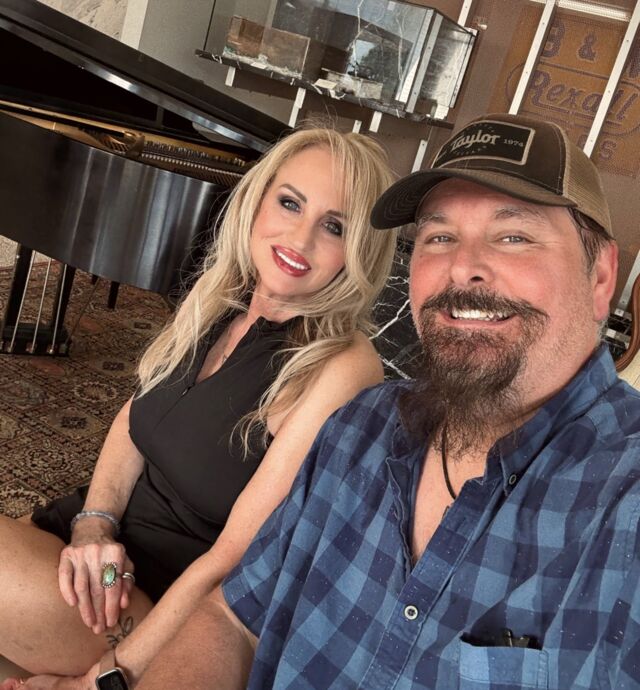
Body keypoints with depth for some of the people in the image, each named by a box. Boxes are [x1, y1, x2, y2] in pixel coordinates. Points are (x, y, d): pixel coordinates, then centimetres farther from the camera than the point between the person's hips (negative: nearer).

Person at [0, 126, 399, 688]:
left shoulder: (343, 368, -23)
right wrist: (94, 524, -9)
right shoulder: (220, 295, -2)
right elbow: (137, 416, 7)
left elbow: (235, 558, -22)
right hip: (112, 544, 6)